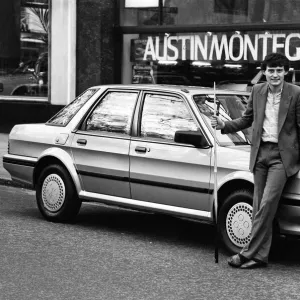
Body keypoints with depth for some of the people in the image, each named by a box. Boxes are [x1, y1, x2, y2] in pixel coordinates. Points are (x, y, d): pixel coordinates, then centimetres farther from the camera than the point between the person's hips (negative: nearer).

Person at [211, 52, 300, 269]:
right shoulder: (257, 91, 8)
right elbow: (247, 120, 18)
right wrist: (224, 126, 3)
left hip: (282, 155, -5)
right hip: (260, 153, 5)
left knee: (267, 204, -12)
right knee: (260, 207, 5)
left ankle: (249, 253, -8)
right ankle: (260, 256, 10)